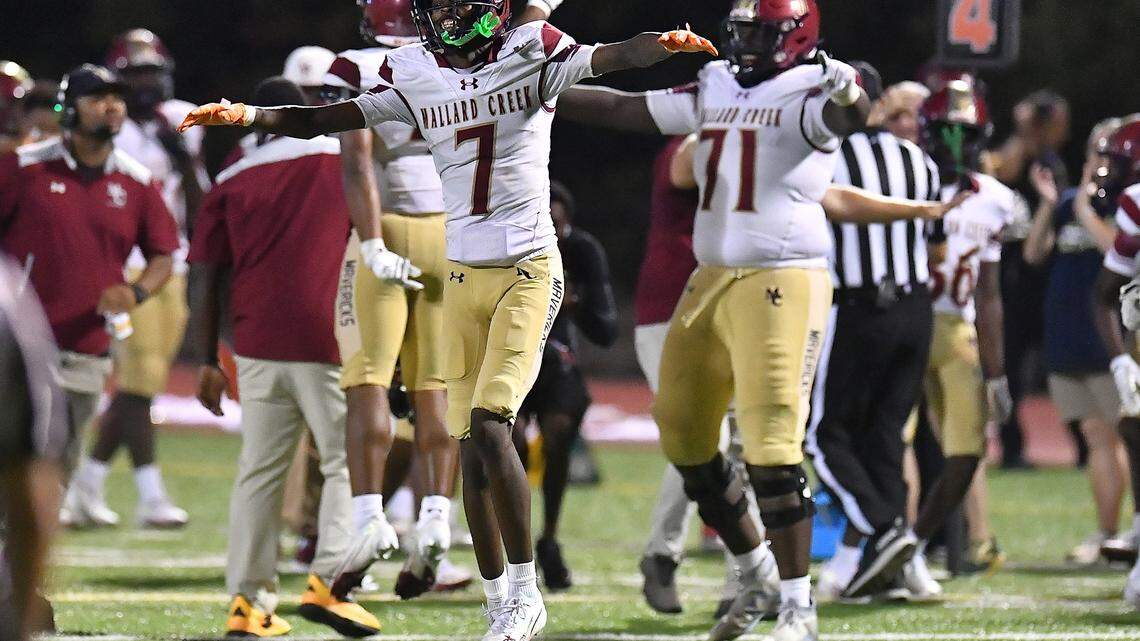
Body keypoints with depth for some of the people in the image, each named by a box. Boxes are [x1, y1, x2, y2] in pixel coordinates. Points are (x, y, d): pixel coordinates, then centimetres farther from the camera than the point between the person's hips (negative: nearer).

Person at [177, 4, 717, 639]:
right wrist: (246, 115, -6)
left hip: (528, 271, -5)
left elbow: (610, 57, -22)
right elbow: (324, 120, 7)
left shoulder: (532, 53, -7)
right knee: (471, 445, 4)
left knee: (489, 426, -17)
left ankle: (525, 590, -7)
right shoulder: (414, 75, 4)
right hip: (461, 275, 5)